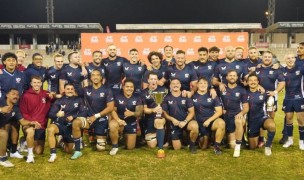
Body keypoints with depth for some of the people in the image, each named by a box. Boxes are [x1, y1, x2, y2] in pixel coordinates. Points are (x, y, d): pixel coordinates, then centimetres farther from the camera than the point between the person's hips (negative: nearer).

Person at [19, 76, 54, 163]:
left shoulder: (46, 94, 3)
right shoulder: (26, 96, -7)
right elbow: (23, 113, -5)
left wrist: (52, 97, -4)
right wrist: (31, 122, -21)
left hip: (42, 125, 4)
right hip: (29, 124, -4)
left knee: (39, 151, 6)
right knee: (31, 132, -40)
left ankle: (31, 142, 38)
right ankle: (30, 154, -18)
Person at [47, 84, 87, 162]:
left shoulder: (78, 100, 4)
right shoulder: (59, 101, 2)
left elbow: (84, 113, -5)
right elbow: (50, 114, -6)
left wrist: (73, 117, -22)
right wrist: (57, 115, -29)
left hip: (72, 126, 1)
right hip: (60, 124, -1)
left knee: (68, 150, 5)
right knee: (50, 129, -37)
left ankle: (64, 143, 43)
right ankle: (53, 154, -25)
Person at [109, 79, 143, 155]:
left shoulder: (137, 97, -7)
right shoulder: (117, 96, -9)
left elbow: (139, 112, -13)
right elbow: (113, 110, -10)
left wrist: (132, 113, -36)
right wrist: (118, 120, -29)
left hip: (132, 124, 2)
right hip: (120, 121, -2)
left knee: (130, 147, 3)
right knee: (112, 125, -39)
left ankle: (125, 136, 39)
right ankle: (115, 146, -14)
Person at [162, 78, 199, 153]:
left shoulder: (186, 97, -2)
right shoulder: (167, 98, -1)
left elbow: (191, 112, -5)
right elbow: (164, 113, 1)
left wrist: (185, 121, -20)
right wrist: (172, 119, -16)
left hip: (186, 121, 0)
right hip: (174, 124, 1)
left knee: (195, 126, -37)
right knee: (177, 148, -5)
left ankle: (192, 144, -7)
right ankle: (181, 137, 31)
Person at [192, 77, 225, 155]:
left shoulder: (213, 95, 0)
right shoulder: (193, 96, 0)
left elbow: (219, 111, -5)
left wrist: (209, 120, -15)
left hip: (212, 120, 0)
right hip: (199, 122, 0)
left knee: (221, 123, -35)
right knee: (203, 147, -4)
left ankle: (216, 146, -17)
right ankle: (202, 138, 33)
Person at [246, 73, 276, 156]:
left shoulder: (263, 93, -4)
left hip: (262, 117, -1)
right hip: (251, 121, 1)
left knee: (272, 125, -38)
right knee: (252, 147, 6)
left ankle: (268, 146, -11)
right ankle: (257, 136, 41)